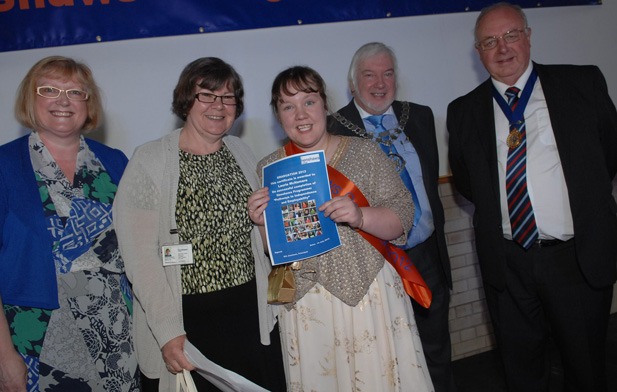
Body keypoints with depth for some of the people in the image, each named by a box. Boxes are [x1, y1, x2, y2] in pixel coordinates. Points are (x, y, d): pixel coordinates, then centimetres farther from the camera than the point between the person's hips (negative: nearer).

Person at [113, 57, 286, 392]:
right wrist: (168, 331, -17)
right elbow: (139, 253, -13)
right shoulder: (150, 160, -8)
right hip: (188, 320, -4)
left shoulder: (243, 154, 8)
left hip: (251, 313, 5)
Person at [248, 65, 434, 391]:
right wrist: (262, 223, -13)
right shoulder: (267, 169, 4)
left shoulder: (364, 152, 0)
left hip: (370, 293, -1)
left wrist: (360, 216, -21)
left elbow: (402, 218, -3)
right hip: (305, 305, 1)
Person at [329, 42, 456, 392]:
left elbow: (431, 178, 13)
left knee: (437, 350, 20)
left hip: (427, 253, 4)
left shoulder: (420, 117, 6)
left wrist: (435, 226, 10)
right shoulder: (332, 131, -9)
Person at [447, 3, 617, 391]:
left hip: (581, 257, -1)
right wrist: (497, 201, -3)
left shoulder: (584, 83, -1)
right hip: (507, 263, 1)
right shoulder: (464, 111, 2)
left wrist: (585, 203, 4)